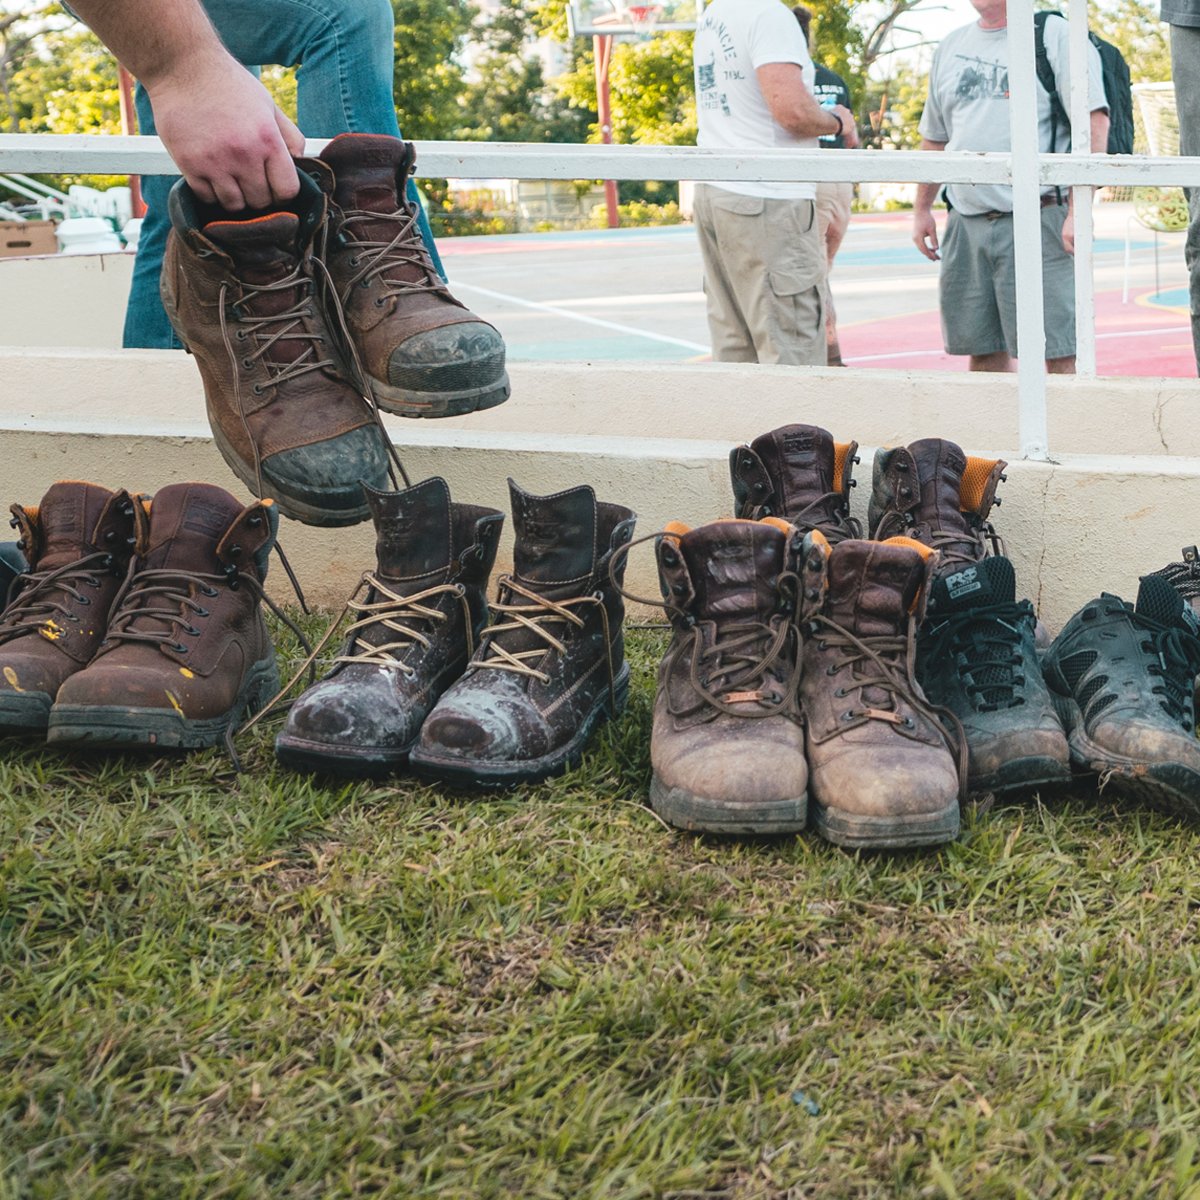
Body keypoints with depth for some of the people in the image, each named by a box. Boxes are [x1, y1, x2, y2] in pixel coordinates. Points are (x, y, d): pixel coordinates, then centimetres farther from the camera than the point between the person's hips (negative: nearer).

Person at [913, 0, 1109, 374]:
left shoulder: (1057, 36, -1)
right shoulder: (951, 46, 18)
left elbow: (1094, 122, -9)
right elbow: (934, 136, 25)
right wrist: (922, 209, 21)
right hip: (964, 224, 6)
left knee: (1057, 352, -8)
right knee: (983, 349, 8)